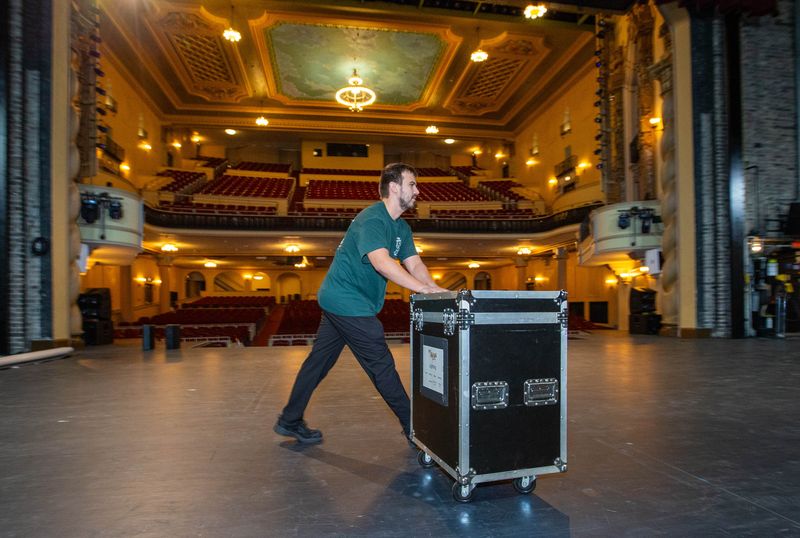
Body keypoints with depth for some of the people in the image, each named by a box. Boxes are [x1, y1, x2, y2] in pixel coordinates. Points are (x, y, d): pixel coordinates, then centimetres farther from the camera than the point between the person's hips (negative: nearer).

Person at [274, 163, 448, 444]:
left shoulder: (401, 228, 12)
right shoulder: (372, 219, -19)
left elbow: (415, 264, 7)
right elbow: (381, 262, -33)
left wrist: (436, 289, -11)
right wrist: (424, 289, -35)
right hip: (348, 302, -10)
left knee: (319, 360, 15)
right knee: (381, 364, -2)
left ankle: (289, 421, 26)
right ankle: (413, 427, 11)